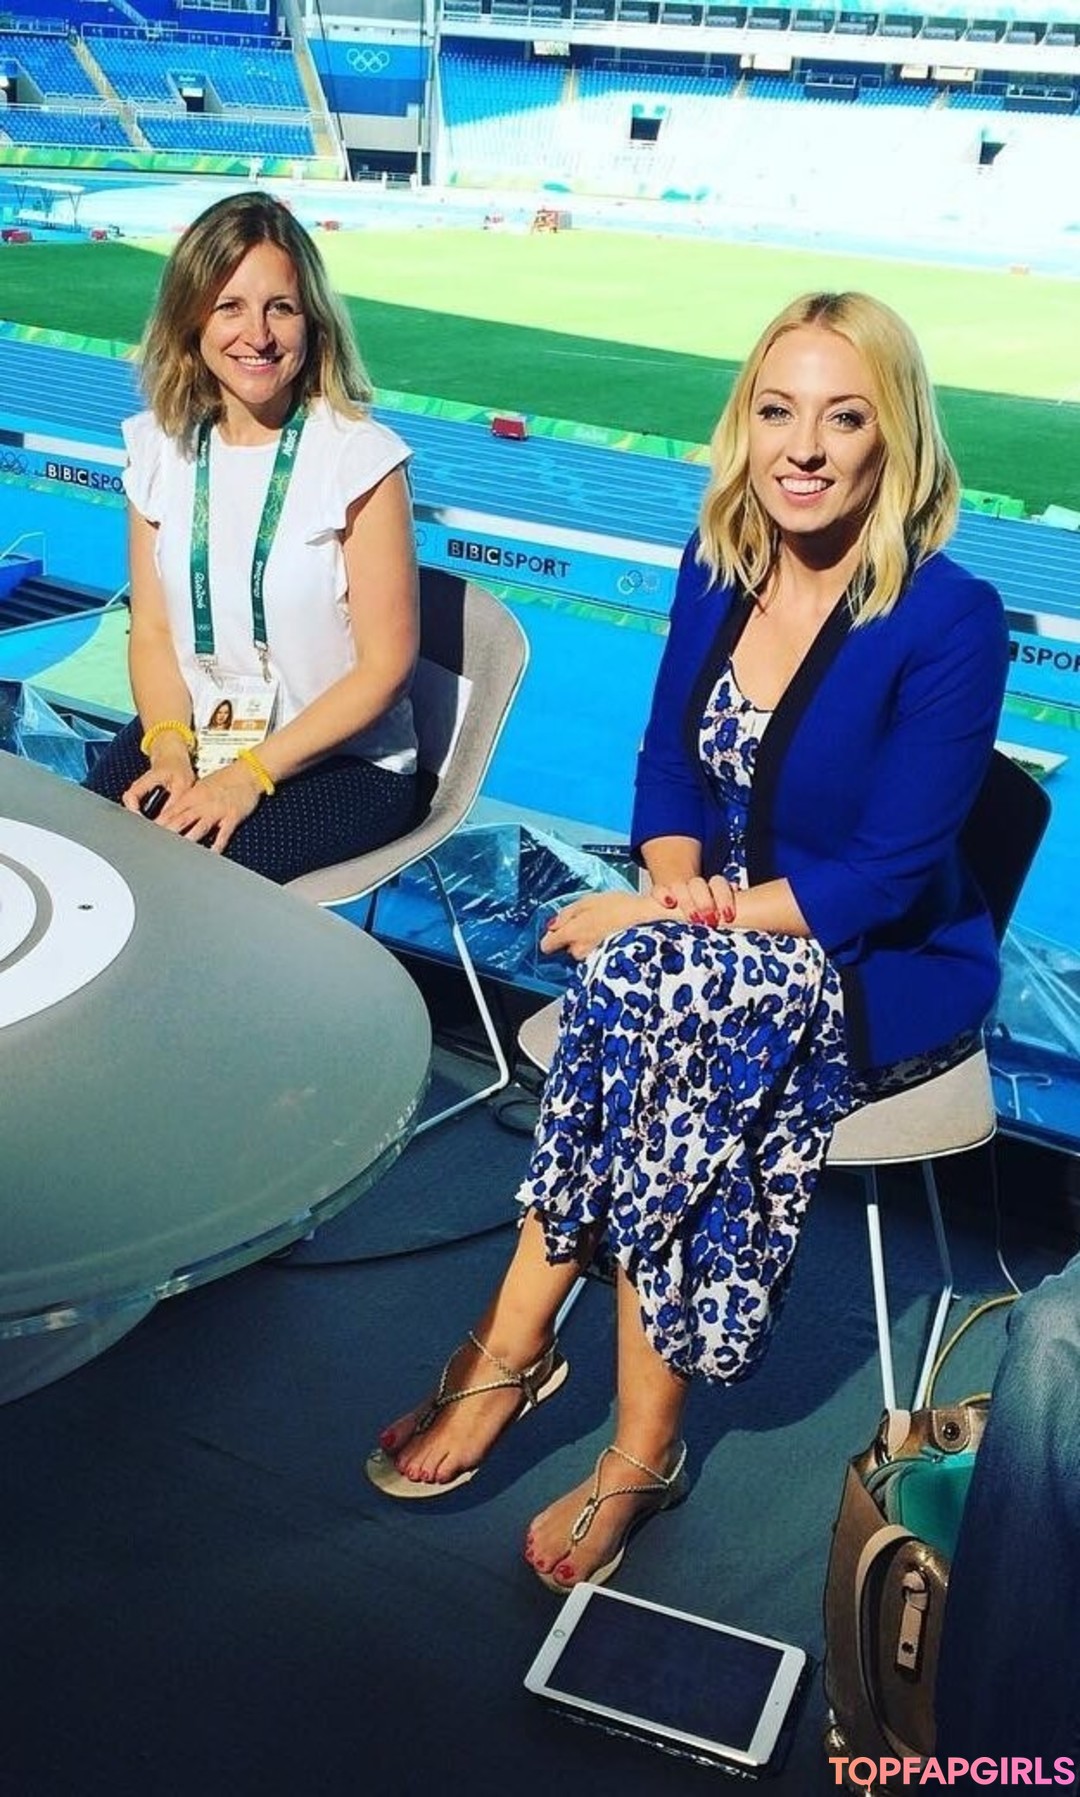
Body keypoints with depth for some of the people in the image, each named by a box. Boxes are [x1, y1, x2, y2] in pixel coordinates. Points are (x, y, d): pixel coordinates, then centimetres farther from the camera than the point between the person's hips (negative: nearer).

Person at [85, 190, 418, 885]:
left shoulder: (359, 456, -13)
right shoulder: (160, 448, 3)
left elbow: (386, 663, -12)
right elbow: (153, 630, 5)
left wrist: (249, 774, -18)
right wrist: (170, 747, -15)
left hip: (341, 760, -4)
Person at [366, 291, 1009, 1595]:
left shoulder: (950, 622, -19)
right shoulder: (718, 565, -1)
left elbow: (888, 876, -20)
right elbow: (667, 763, 7)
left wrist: (666, 917, -22)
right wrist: (678, 880, -14)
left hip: (884, 971, -4)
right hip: (727, 933, 5)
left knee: (644, 989, -31)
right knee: (680, 1053, -28)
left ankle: (515, 1346, -14)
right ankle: (643, 1452, -13)